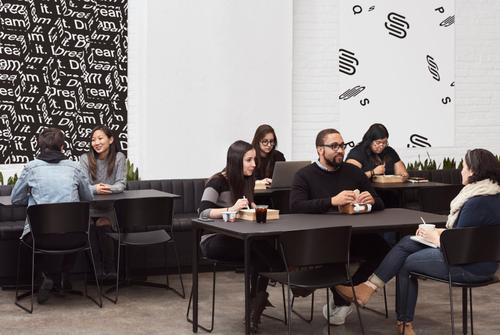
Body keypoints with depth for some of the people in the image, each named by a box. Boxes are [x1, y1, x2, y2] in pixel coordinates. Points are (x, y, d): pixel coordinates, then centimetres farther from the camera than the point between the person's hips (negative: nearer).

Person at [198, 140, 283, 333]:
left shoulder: (247, 180, 7)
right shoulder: (218, 182, -14)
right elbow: (203, 212, -26)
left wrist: (253, 208, -2)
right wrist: (231, 209, -40)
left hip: (236, 239, 6)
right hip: (214, 241, -6)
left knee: (260, 256, -26)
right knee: (257, 243, -32)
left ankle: (255, 312, -22)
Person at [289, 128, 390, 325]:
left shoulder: (353, 172, 15)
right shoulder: (305, 175, 4)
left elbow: (379, 204, 16)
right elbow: (296, 206, -14)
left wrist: (372, 200, -9)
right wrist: (332, 201, -25)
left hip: (354, 234, 4)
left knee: (382, 247, -25)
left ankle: (341, 299, -7)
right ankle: (343, 299, -7)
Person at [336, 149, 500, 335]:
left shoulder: (477, 203, -24)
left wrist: (435, 238, -4)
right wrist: (439, 232, 7)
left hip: (471, 267, -10)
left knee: (405, 263, 4)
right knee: (407, 244, 10)